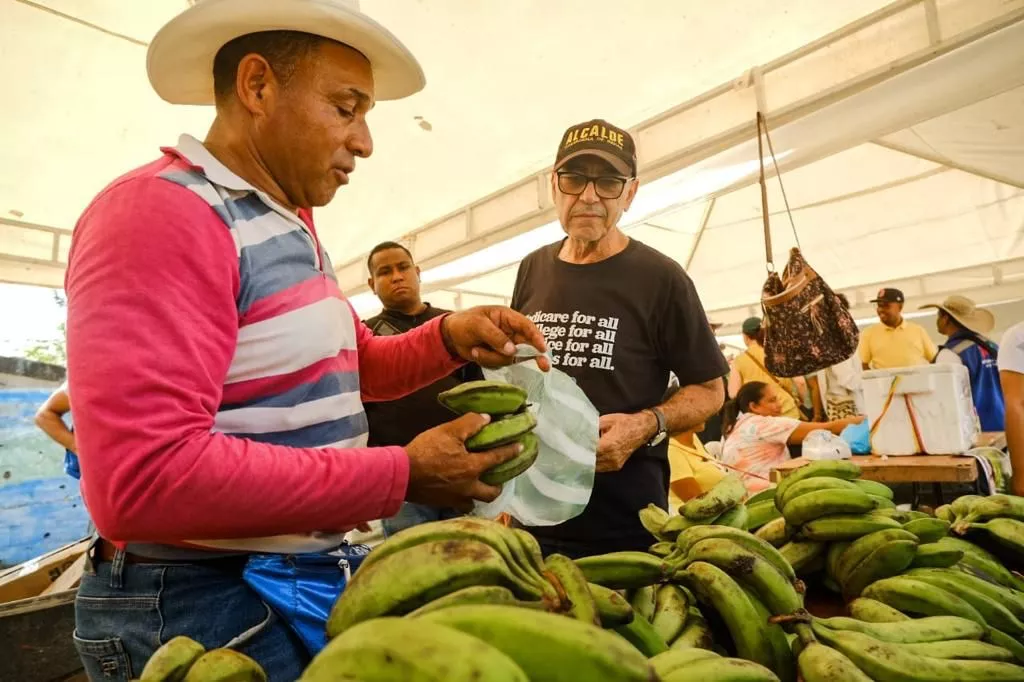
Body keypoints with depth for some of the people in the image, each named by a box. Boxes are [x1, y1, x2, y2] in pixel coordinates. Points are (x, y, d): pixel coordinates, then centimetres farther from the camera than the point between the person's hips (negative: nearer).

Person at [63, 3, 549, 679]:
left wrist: (448, 339, -3)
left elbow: (353, 364, 17)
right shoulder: (161, 211, -21)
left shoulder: (290, 225, 10)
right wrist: (402, 475, -24)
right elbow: (146, 478, -30)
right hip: (199, 602, -8)